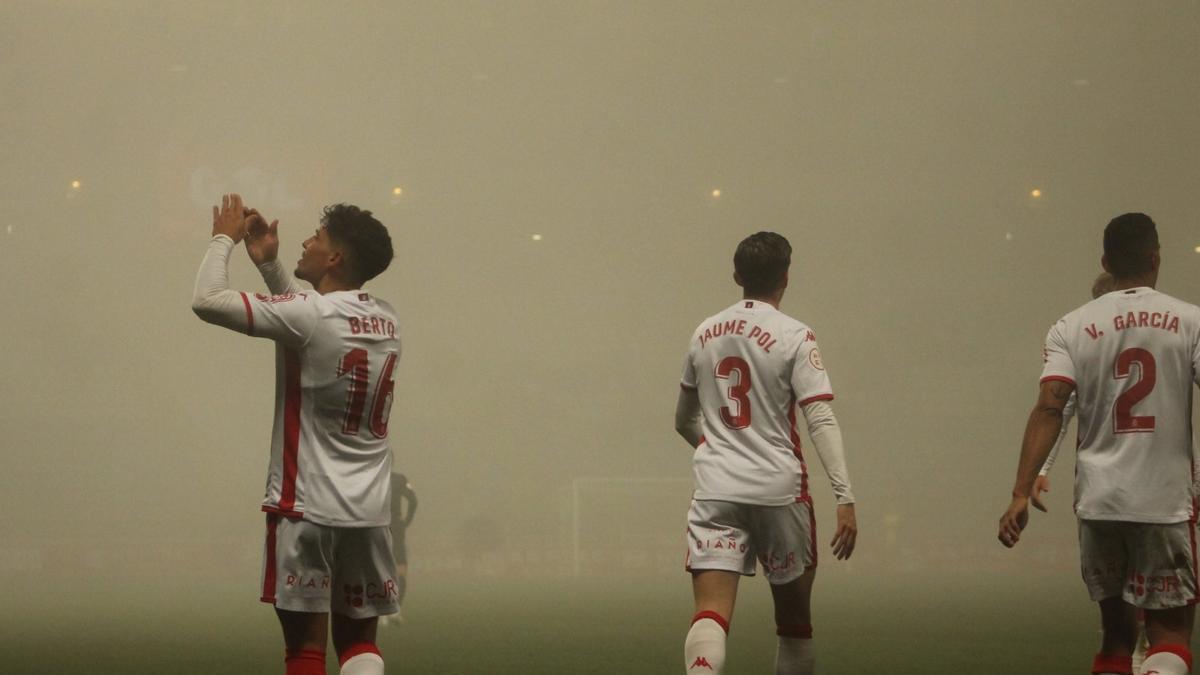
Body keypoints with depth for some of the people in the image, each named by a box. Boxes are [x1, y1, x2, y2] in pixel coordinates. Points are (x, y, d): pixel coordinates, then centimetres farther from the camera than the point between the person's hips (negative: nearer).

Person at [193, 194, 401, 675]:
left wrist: (224, 239, 1)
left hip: (307, 506, -6)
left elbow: (207, 301, -15)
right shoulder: (385, 321, 8)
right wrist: (268, 264, 21)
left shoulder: (308, 315, -15)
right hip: (369, 509, 6)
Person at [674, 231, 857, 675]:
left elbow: (684, 421, 22)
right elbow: (821, 421, -13)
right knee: (794, 619, 15)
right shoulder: (794, 337, -4)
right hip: (778, 489, -2)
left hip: (714, 488, 2)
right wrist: (845, 497, -14)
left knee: (711, 613, -12)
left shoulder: (704, 334, 11)